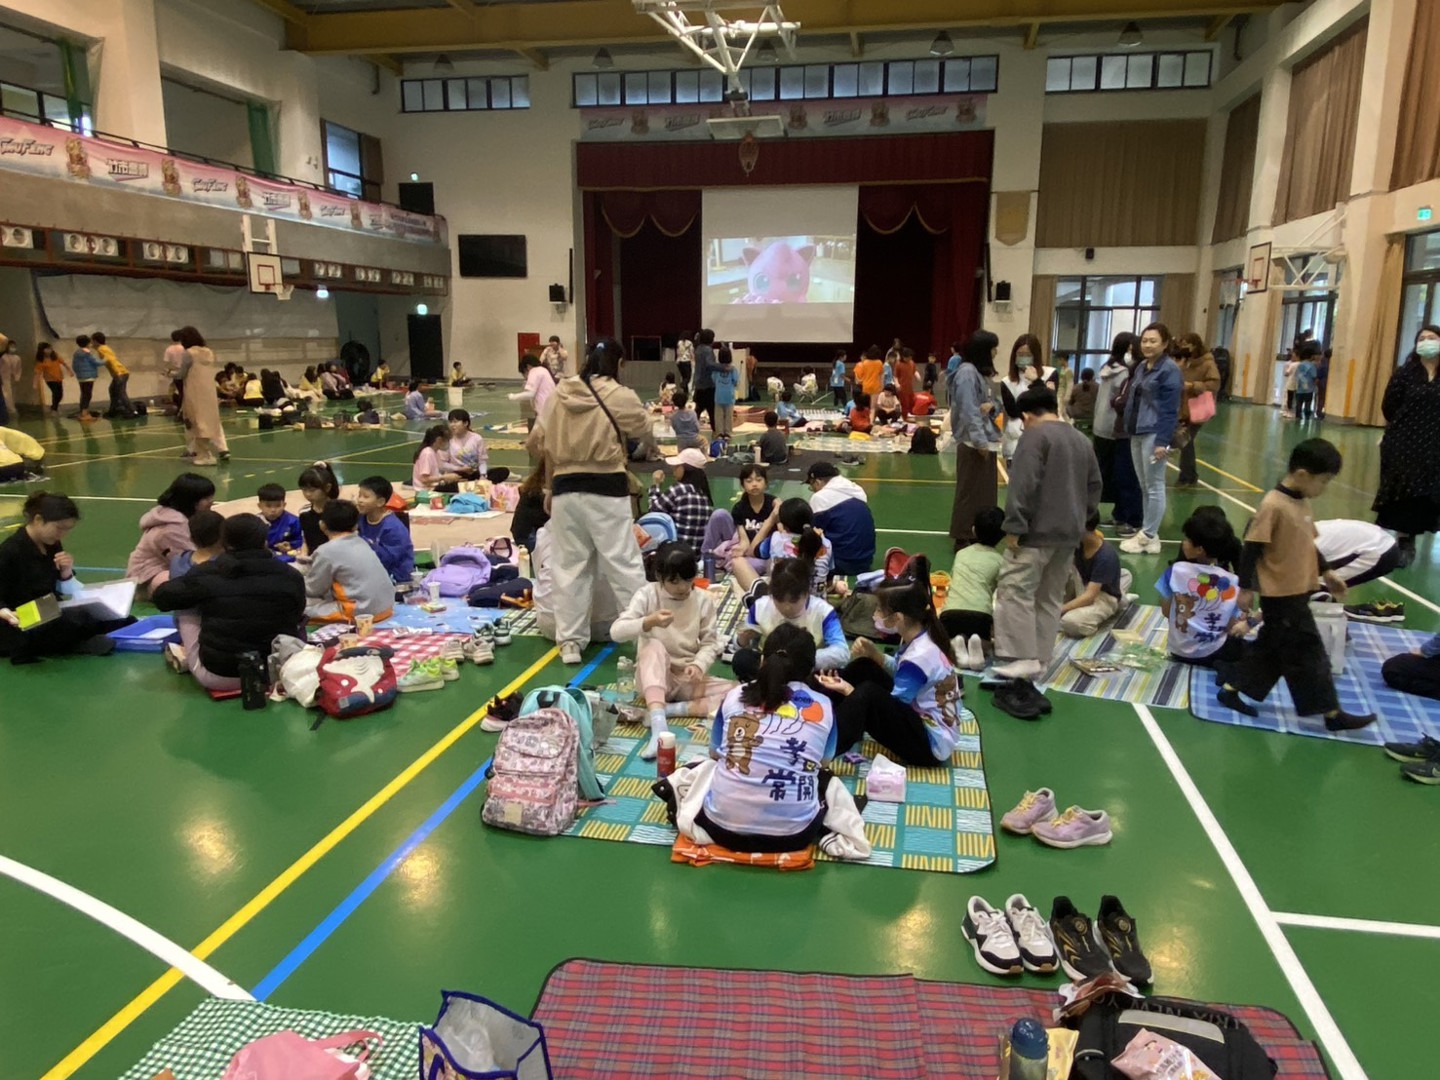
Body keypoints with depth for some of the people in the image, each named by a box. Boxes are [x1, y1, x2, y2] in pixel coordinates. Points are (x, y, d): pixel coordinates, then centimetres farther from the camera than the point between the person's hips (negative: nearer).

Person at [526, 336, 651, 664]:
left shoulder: (558, 394, 3)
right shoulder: (620, 396, -8)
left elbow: (535, 443, 8)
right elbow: (644, 428, 9)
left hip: (565, 489, 4)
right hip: (606, 490, -4)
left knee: (571, 567, 12)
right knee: (624, 564, 4)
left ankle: (570, 641, 18)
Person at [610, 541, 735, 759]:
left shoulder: (704, 600, -4)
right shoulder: (647, 595, -10)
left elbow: (710, 643, -2)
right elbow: (616, 632, -20)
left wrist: (699, 665, -23)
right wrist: (649, 622, -37)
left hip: (688, 679, 3)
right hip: (654, 678, -3)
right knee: (654, 646, -35)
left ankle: (665, 710, -26)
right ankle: (658, 724, -51)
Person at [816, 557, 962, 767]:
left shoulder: (919, 656, -27)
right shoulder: (920, 636, -3)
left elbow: (886, 710, -20)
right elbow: (900, 672, 16)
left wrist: (847, 690, -15)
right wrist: (874, 653, -1)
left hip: (931, 743, -10)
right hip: (918, 718, 10)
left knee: (868, 694, -31)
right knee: (862, 667, 4)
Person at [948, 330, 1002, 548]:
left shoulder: (982, 372, 16)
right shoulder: (967, 372, -14)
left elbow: (991, 401, 19)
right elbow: (969, 410, -20)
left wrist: (991, 405, -6)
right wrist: (980, 441, -22)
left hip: (986, 439, 10)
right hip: (973, 442, -10)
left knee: (985, 492, 14)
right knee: (969, 492, -2)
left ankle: (978, 535, 23)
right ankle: (963, 538, 6)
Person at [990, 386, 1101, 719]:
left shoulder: (1034, 436, -9)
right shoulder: (1081, 439, 16)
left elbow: (1024, 486, -18)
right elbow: (1094, 486, 20)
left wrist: (1014, 527, -17)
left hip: (1038, 531, -9)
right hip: (1070, 532, 9)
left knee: (1015, 592, -7)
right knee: (1050, 599, 13)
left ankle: (1025, 659, -13)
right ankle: (1039, 660, 19)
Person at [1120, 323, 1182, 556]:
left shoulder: (1170, 369, -9)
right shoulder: (1141, 367, 14)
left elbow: (1170, 409, -13)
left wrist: (1163, 441, -18)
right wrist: (1129, 429, 10)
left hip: (1154, 434, -8)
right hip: (1137, 433, 8)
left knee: (1154, 487, -1)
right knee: (1144, 486, 13)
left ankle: (1149, 536, 4)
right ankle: (1146, 532, 20)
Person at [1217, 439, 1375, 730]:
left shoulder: (1302, 502, 7)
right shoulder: (1274, 505, -21)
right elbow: (1252, 547, -18)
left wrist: (1326, 572, 22)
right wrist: (1246, 588, -15)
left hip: (1297, 592, 9)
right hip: (1281, 595, -9)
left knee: (1272, 648, 16)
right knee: (1307, 651, 1)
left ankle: (1231, 689, 25)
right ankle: (1331, 713, 13)